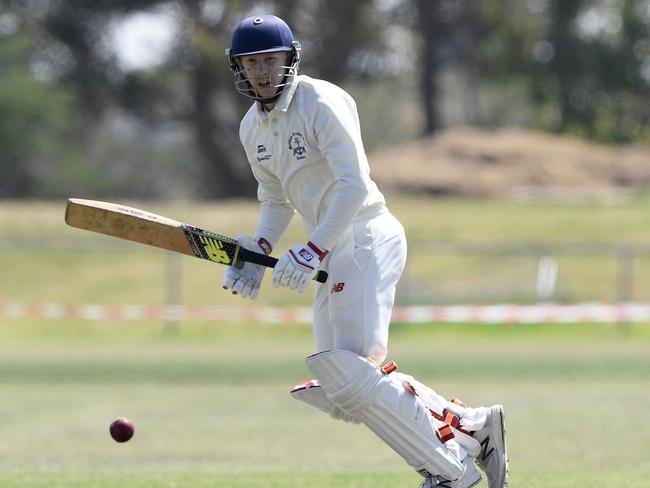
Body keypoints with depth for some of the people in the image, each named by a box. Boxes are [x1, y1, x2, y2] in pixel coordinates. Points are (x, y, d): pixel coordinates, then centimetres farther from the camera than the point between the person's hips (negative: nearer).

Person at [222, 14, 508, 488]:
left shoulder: (321, 103, -13)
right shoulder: (252, 129, 13)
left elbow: (355, 185, -20)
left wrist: (313, 250, -27)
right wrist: (257, 252, 6)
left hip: (367, 238, -9)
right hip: (332, 252, 9)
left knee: (350, 371, -20)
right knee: (337, 384, 4)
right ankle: (471, 425, 11)